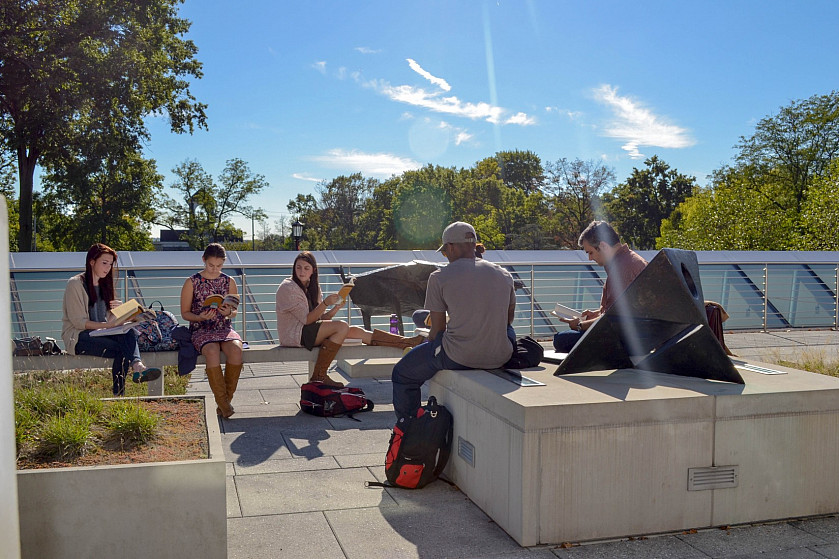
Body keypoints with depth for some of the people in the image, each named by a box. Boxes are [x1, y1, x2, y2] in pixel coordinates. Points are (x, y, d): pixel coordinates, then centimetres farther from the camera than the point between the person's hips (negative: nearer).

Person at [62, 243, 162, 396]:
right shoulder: (75, 284, -4)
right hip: (77, 338, -5)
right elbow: (78, 321, -12)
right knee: (121, 348, -33)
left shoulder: (104, 285, 19)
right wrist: (106, 325, -24)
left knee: (129, 333, -30)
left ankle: (137, 367, -54)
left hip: (100, 333, 6)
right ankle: (118, 395, -37)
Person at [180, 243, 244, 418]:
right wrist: (200, 317, -15)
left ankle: (227, 397, -18)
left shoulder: (229, 281, 11)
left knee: (235, 350, -33)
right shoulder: (192, 282, 4)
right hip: (201, 331, -2)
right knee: (212, 351, -37)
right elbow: (185, 312, 6)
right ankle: (222, 402, -26)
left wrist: (229, 312, -9)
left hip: (226, 329, 2)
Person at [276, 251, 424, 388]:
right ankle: (319, 375, -23)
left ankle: (406, 342, -5)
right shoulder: (288, 288, -12)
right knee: (342, 327, -25)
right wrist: (325, 303, -25)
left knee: (355, 331, -5)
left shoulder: (312, 287, 13)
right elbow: (307, 320, -16)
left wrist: (336, 307, -8)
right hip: (294, 335, -8)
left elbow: (319, 318, 7)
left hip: (309, 331, 8)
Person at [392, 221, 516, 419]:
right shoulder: (504, 275, 9)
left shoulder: (440, 277, -4)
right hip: (500, 358, 6)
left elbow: (437, 330, -1)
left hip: (457, 357, -5)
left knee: (402, 374, 18)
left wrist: (431, 347, 19)